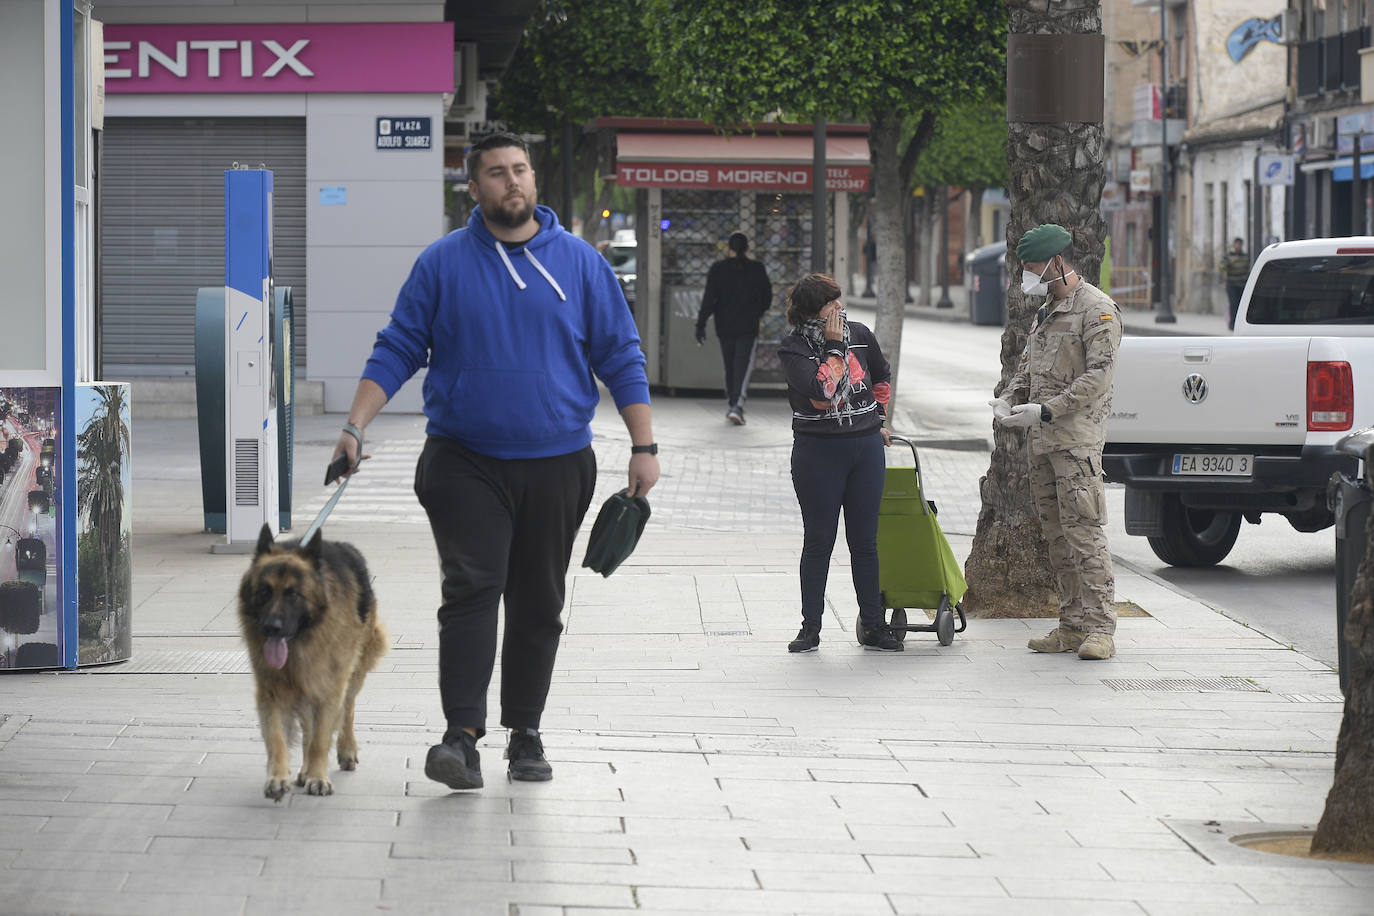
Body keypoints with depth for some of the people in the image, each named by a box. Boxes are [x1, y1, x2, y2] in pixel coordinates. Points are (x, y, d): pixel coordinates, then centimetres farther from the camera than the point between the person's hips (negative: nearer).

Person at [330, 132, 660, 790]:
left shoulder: (579, 262, 5)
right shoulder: (442, 264, 3)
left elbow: (620, 357, 7)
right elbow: (397, 352, 4)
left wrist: (644, 446, 1)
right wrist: (355, 427, -8)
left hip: (557, 464, 2)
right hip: (466, 461, -2)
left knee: (538, 604, 7)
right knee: (471, 589, -14)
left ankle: (525, 734, 17)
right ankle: (462, 736, -19)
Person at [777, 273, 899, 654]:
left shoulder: (860, 335, 4)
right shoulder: (794, 349, -10)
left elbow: (882, 377, 23)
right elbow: (823, 392, -24)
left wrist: (879, 418, 22)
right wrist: (833, 347, -18)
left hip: (866, 449, 4)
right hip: (818, 451, -3)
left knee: (865, 540, 7)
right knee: (819, 540, 2)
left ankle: (872, 625, 13)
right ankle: (810, 627, 10)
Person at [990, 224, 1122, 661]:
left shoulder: (1097, 309, -8)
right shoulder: (1045, 314, 20)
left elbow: (1097, 378, -16)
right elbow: (1028, 369, 27)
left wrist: (1045, 411, -20)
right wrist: (1008, 401, 6)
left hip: (1077, 439, -9)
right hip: (1042, 442, 9)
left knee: (1084, 531, -12)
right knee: (1057, 535, 8)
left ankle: (1100, 628, -13)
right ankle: (1072, 626, 12)